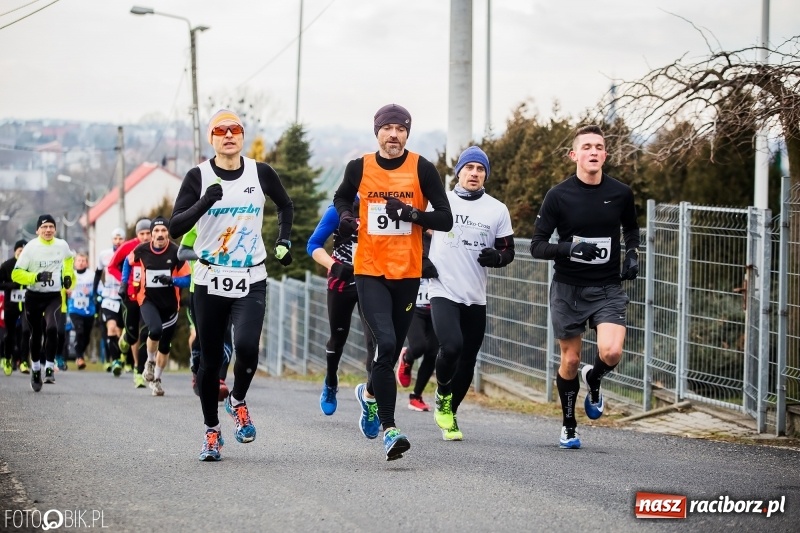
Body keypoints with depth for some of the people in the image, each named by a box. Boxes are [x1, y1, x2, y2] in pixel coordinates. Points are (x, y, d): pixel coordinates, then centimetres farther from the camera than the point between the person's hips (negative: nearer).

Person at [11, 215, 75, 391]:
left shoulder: (62, 245, -3)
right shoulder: (31, 248, -12)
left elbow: (68, 258, 23)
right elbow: (16, 274, -13)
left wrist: (68, 276, 9)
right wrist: (37, 277, -26)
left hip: (54, 297, 0)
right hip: (33, 297, 0)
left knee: (52, 328, -24)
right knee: (35, 335, 11)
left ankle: (50, 368, -16)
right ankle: (35, 369, 33)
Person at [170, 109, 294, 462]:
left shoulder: (260, 173, 1)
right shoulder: (199, 176, -4)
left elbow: (285, 205, 21)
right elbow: (175, 228, -12)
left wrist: (284, 240, 10)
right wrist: (205, 202, -25)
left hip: (251, 281, 0)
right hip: (210, 281, 0)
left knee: (247, 347, -21)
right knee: (210, 360, 5)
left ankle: (237, 403, 9)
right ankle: (211, 432, 23)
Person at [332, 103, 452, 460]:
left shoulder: (422, 169, -3)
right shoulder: (359, 168, 1)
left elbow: (445, 220, -4)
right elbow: (342, 197, 23)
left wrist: (412, 213, -20)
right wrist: (345, 216, 1)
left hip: (408, 273, 1)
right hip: (370, 271, -1)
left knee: (392, 349, 13)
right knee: (385, 344, -19)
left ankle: (370, 393, 47)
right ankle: (389, 430, -17)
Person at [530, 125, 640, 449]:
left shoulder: (621, 194, -2)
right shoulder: (558, 196, -9)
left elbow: (630, 227, 20)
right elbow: (537, 246, -7)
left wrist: (632, 253, 2)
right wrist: (571, 247, -23)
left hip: (608, 288, 1)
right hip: (568, 288, -1)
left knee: (611, 352, -20)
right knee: (570, 361, 6)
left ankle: (593, 380, 16)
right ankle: (569, 426, 27)